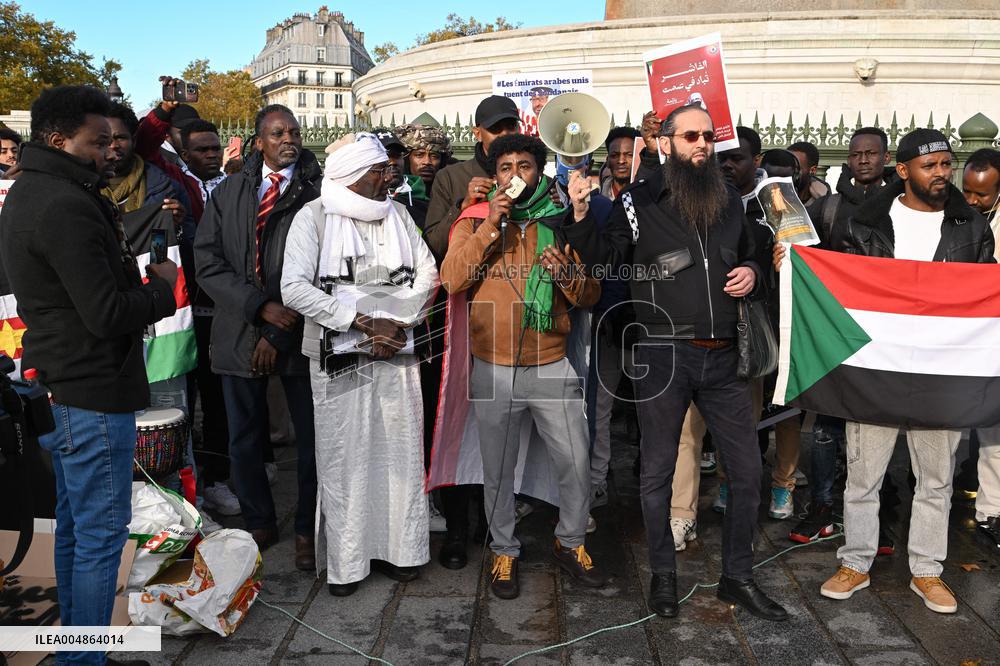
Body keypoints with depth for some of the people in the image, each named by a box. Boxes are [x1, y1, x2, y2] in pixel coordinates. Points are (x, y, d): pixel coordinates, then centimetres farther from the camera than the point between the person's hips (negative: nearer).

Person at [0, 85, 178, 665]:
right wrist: (162, 287, -7)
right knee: (102, 532, -1)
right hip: (91, 393, -11)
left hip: (55, 387, 11)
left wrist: (135, 274, 2)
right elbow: (108, 314, -23)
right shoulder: (66, 207, -20)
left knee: (73, 525, 19)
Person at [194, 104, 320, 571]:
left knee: (312, 439, 6)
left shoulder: (319, 192, -4)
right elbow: (209, 264, 0)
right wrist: (260, 306, -14)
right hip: (239, 332, 3)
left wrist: (279, 334, -11)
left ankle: (307, 530, 25)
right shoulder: (227, 194, 8)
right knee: (245, 441, 12)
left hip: (299, 334, -3)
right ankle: (259, 522, 32)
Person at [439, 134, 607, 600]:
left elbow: (591, 296, 4)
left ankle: (570, 543, 29)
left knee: (576, 462, 4)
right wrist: (489, 227, -18)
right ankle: (504, 552, 31)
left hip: (552, 365, 1)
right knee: (498, 469, 11)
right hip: (493, 368, -1)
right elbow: (452, 281, -13)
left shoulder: (560, 223, 6)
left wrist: (567, 273, -17)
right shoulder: (475, 223, 3)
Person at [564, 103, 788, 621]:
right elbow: (603, 262, -4)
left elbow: (748, 254, 26)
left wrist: (751, 271, 4)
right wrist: (581, 217, -19)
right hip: (662, 352, -4)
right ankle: (663, 574, 26)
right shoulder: (640, 201, -2)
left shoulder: (730, 200, 12)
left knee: (747, 468, 9)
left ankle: (737, 576, 27)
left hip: (722, 355, 5)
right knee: (657, 469, 6)